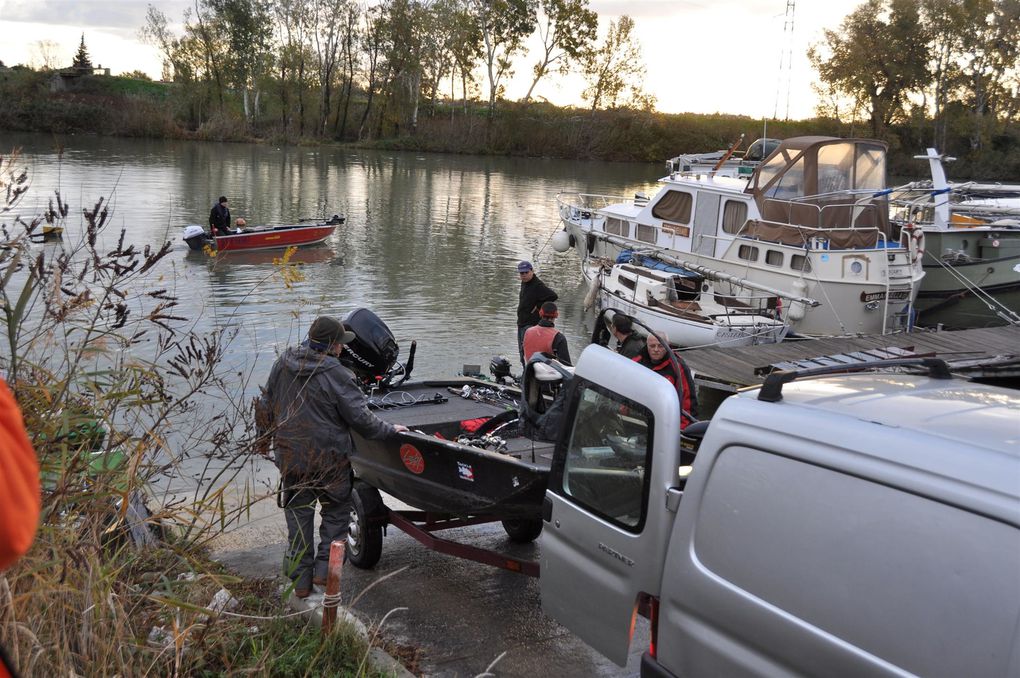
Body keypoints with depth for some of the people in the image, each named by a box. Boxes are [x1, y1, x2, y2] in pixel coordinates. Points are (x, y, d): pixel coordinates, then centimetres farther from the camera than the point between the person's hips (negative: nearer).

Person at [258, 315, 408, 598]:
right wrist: (390, 430, 2)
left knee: (298, 516, 15)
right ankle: (324, 569, 9)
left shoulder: (282, 364, 0)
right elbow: (361, 419, -14)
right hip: (329, 459, -5)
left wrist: (269, 434, 27)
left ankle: (300, 580, 18)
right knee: (336, 512, 15)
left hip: (290, 457, 5)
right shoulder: (337, 376, -18)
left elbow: (265, 407, 11)